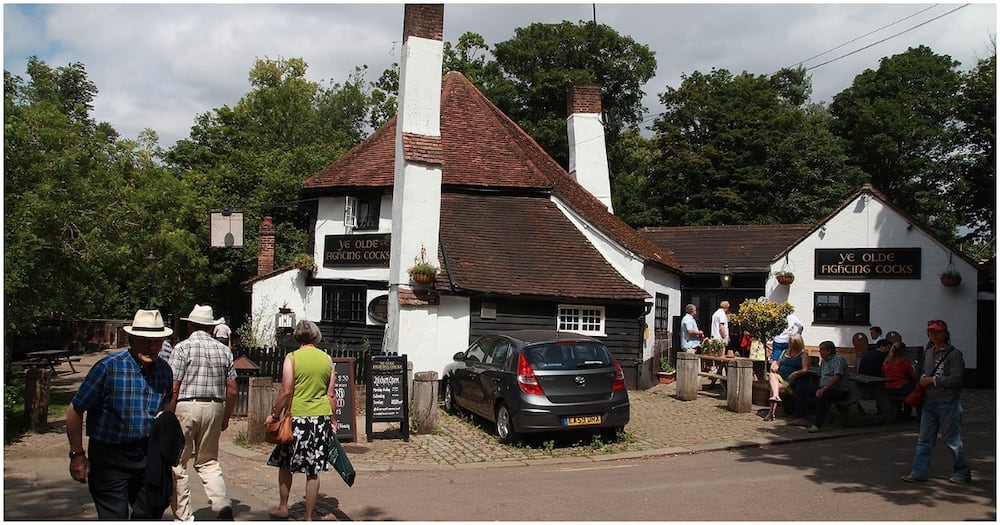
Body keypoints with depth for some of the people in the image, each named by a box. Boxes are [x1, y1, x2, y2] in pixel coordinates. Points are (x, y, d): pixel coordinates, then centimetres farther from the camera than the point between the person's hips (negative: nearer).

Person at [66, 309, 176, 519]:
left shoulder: (164, 370, 1)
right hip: (109, 455, -4)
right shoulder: (108, 367, -16)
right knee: (115, 516, 0)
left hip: (146, 452, 5)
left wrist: (164, 416, -1)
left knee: (152, 511, 9)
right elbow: (75, 410, -9)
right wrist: (77, 454, -9)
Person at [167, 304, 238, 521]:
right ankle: (222, 504, -5)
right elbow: (232, 391, 8)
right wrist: (225, 417, 18)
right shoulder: (223, 350, 7)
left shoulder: (183, 347, -6)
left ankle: (183, 517, 12)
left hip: (185, 407, -4)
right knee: (209, 462, 14)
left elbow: (173, 388, -12)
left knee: (177, 464, 9)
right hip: (214, 408, 4)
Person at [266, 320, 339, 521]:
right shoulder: (327, 359, 6)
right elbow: (331, 394, 9)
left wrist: (274, 415, 3)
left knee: (285, 463, 17)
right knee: (313, 471, 6)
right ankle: (309, 517, 11)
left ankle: (283, 507, 26)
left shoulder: (292, 358, -5)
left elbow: (286, 392, -9)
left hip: (297, 417, -3)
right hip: (321, 418, 3)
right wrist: (332, 420, 18)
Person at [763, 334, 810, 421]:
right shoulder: (785, 352, 24)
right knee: (772, 375, -31)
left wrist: (795, 373, -26)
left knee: (774, 387, -28)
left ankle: (771, 413, -25)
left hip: (793, 381, -4)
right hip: (780, 378, 4)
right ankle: (776, 396, -52)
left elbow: (805, 370, -6)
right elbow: (777, 364, 26)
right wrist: (774, 366, 0)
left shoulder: (803, 354, 7)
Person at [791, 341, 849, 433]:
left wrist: (824, 389, -28)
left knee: (823, 395, -41)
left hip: (839, 391, -9)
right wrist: (819, 389, 5)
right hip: (824, 389, 10)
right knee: (800, 389, 5)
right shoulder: (823, 361, 19)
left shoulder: (839, 359, -9)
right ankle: (801, 418, -1)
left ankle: (817, 425, -41)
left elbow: (837, 376, -22)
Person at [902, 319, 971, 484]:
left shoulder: (954, 354, -8)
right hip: (929, 402, 7)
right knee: (924, 439, 6)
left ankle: (963, 472, 19)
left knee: (952, 439, 3)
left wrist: (933, 380, -15)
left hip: (948, 403, -7)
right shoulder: (928, 354, 15)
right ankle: (918, 472, 9)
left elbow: (956, 379, -17)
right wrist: (922, 379, 5)